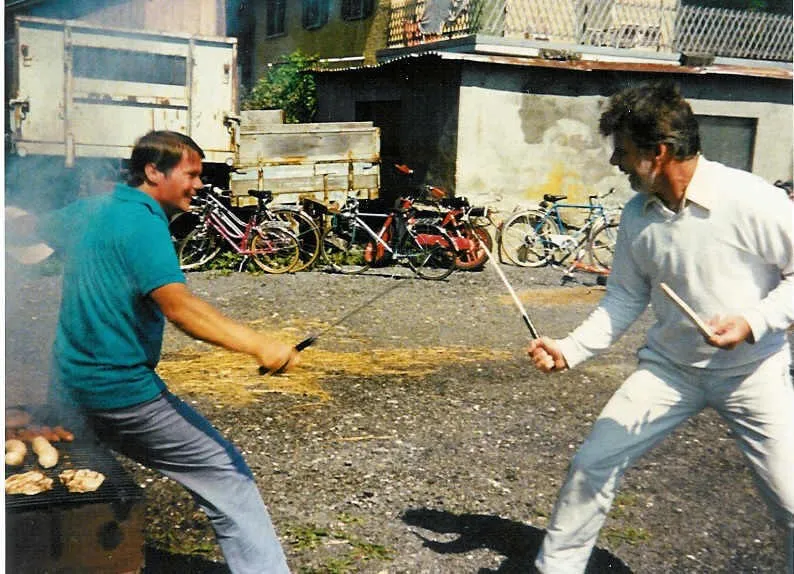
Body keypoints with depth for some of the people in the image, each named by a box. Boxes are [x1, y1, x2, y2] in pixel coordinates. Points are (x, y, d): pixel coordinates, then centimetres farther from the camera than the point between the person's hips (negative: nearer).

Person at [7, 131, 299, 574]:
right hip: (123, 391, -9)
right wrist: (257, 345, -44)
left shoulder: (89, 210, 9)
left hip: (68, 386, 9)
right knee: (226, 473, -5)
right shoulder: (143, 223, -17)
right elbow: (176, 303, -33)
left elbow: (28, 226, 27)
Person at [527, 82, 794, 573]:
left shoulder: (751, 200, -21)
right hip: (670, 367, 4)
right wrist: (570, 350, -6)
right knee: (593, 463, 1)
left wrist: (753, 323, -24)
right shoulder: (638, 215, -4)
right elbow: (625, 298, 4)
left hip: (752, 371, -4)